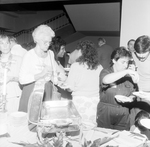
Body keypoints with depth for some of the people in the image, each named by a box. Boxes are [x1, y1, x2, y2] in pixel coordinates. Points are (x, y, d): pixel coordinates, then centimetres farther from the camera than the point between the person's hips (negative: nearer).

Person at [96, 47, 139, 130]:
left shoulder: (129, 76, 6)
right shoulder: (105, 72, -5)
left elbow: (133, 94, 14)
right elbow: (106, 80, -29)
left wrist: (131, 98, -9)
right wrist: (126, 71, -30)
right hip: (106, 114, -3)